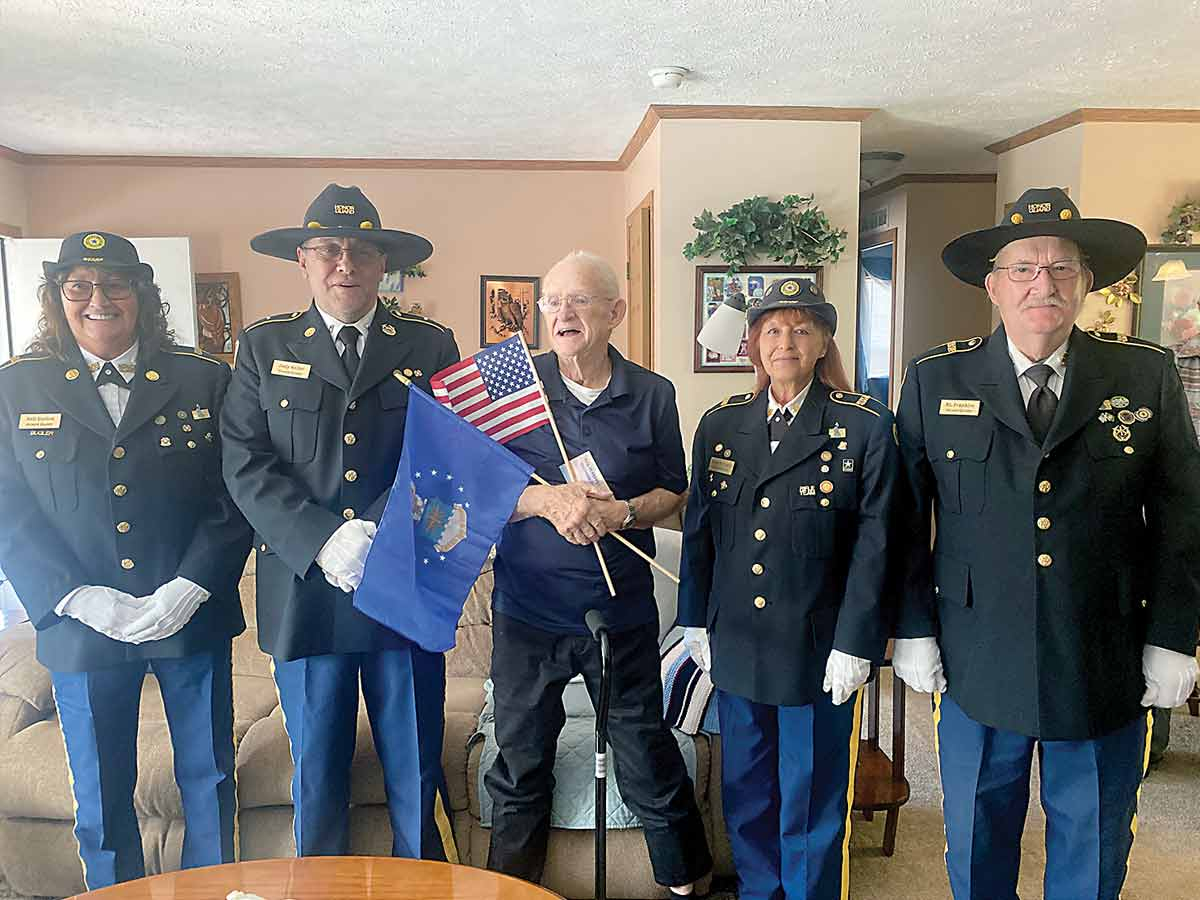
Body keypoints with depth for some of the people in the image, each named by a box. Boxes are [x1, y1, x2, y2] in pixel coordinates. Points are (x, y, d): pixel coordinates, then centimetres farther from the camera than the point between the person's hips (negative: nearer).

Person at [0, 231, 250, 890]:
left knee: (209, 782, 13)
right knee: (101, 801, 14)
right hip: (82, 631, 1)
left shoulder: (205, 382, 1)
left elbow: (234, 497, -3)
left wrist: (185, 590, -15)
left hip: (193, 620, 0)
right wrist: (83, 599, -14)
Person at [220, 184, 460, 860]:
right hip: (304, 595, 1)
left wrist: (381, 534, -16)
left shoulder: (431, 347, 6)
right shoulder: (264, 347, 8)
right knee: (317, 779, 14)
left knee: (417, 776, 10)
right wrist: (324, 541, -15)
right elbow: (247, 464, -2)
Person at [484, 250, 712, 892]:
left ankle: (685, 878, 36)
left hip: (622, 614, 0)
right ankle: (511, 888, 40)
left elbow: (673, 491, 6)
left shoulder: (652, 395, 0)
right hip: (527, 611, 1)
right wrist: (546, 500, -21)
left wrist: (622, 512, -14)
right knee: (521, 767, 16)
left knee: (648, 764, 10)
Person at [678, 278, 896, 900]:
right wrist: (696, 621, 7)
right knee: (745, 794, 18)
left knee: (812, 803, 11)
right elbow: (698, 530, 8)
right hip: (735, 645, 4)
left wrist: (854, 644, -10)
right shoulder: (720, 424, 4)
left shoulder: (865, 426, -6)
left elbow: (874, 543, -8)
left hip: (819, 653, -3)